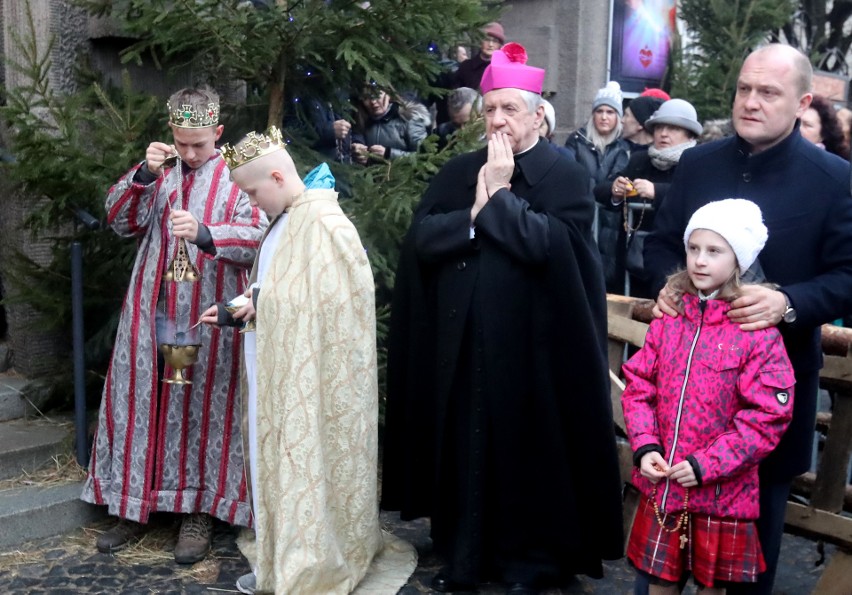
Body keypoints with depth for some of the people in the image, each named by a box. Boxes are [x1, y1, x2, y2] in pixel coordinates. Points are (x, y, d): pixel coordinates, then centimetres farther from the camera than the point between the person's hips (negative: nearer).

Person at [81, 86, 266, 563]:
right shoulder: (160, 170, 11)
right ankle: (136, 503, 21)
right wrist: (144, 175, -10)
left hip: (208, 317, -4)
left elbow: (257, 236, -14)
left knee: (203, 409, 3)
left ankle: (200, 511, 14)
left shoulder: (238, 176, -3)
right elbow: (121, 221, 5)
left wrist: (204, 233, -31)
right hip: (153, 312, 4)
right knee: (144, 401, 8)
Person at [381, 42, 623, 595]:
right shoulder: (458, 172, 9)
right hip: (460, 346, 4)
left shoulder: (568, 177, -3)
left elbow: (546, 243, -19)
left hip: (528, 347, -4)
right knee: (463, 445, 11)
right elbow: (421, 239, -2)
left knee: (528, 449, 5)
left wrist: (499, 195, -12)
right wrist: (477, 209, -13)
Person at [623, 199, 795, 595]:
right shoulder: (668, 319, 1)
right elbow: (639, 386, 4)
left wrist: (707, 465, -18)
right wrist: (645, 447, -10)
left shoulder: (759, 332, -13)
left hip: (721, 491, -3)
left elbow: (768, 417, -15)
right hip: (661, 483, 4)